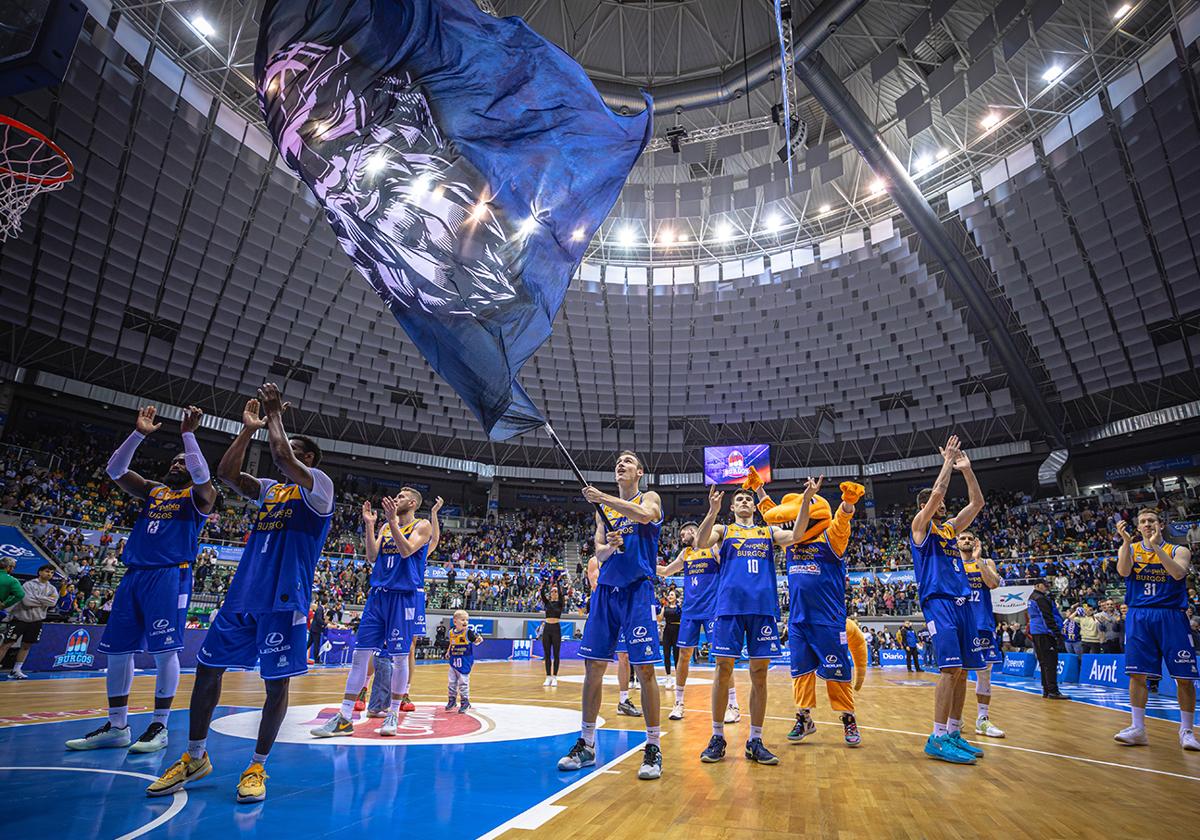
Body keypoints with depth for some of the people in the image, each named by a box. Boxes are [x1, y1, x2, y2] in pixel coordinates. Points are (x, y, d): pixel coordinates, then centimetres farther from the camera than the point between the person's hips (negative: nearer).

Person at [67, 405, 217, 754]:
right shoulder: (153, 490, 22)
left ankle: (159, 727, 2)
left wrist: (188, 434, -14)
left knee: (164, 650, -8)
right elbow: (115, 469, 12)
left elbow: (202, 474, -17)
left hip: (170, 575, -7)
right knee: (117, 649, 7)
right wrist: (139, 434, 2)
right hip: (134, 574, 7)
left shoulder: (199, 496, 5)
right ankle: (116, 727, 19)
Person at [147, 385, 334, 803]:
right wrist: (249, 428, 3)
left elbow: (284, 459, -22)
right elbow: (227, 473, 6)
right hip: (243, 593, 8)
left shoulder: (319, 486, -5)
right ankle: (195, 757, 28)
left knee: (275, 682, 0)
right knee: (207, 667, 11)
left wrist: (275, 414, -10)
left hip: (283, 599, -7)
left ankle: (257, 766, 17)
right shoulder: (268, 489, 18)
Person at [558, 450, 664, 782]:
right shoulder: (603, 509, 16)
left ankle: (653, 748, 7)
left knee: (644, 669, -6)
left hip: (638, 589, -4)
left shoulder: (649, 498, 4)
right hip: (606, 589, 5)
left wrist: (602, 498, -17)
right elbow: (599, 553, 10)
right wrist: (610, 546, -13)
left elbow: (644, 515, -21)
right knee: (593, 667, 4)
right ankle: (586, 744, 16)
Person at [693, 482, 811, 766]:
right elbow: (700, 543, -7)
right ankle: (717, 738, 12)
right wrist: (713, 511, -21)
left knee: (759, 674, 4)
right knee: (724, 671, 0)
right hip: (729, 604, -2)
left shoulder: (769, 531, 19)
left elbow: (795, 535, -1)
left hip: (763, 606, 2)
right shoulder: (722, 529, 14)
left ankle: (755, 741, 15)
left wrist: (806, 501, -14)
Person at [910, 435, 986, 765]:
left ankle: (953, 733, 14)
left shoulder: (950, 527, 21)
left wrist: (966, 468, 12)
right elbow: (937, 492, -13)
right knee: (951, 668, -14)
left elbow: (977, 503, 18)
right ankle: (938, 738, -10)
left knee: (962, 671, 5)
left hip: (961, 602, 8)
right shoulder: (920, 526, 1)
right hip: (938, 601, -8)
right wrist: (948, 462, -2)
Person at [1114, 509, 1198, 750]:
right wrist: (1127, 540, -18)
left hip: (1171, 616, -1)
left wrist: (1156, 546, -20)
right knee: (1137, 674, -1)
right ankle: (1138, 728, 5)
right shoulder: (1129, 548, 9)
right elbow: (1123, 571, -10)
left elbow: (1178, 573, -15)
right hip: (1139, 616, 1)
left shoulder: (1179, 550, 4)